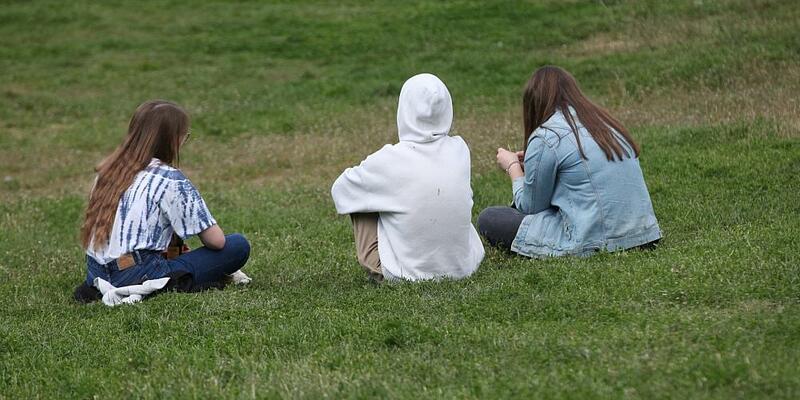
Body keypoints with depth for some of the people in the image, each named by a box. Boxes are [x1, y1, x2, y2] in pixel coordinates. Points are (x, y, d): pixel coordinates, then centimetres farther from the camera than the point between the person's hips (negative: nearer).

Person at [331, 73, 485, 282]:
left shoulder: (389, 160, -15)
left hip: (407, 271, -4)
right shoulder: (460, 150, -4)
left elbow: (340, 190, 2)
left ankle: (376, 271, 15)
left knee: (360, 198, 14)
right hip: (461, 266, 4)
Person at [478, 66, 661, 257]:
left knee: (488, 219, 3)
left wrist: (513, 167, 20)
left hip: (592, 241, -8)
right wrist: (529, 163, 23)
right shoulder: (604, 120, 13)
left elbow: (529, 207, 3)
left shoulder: (546, 138, -9)